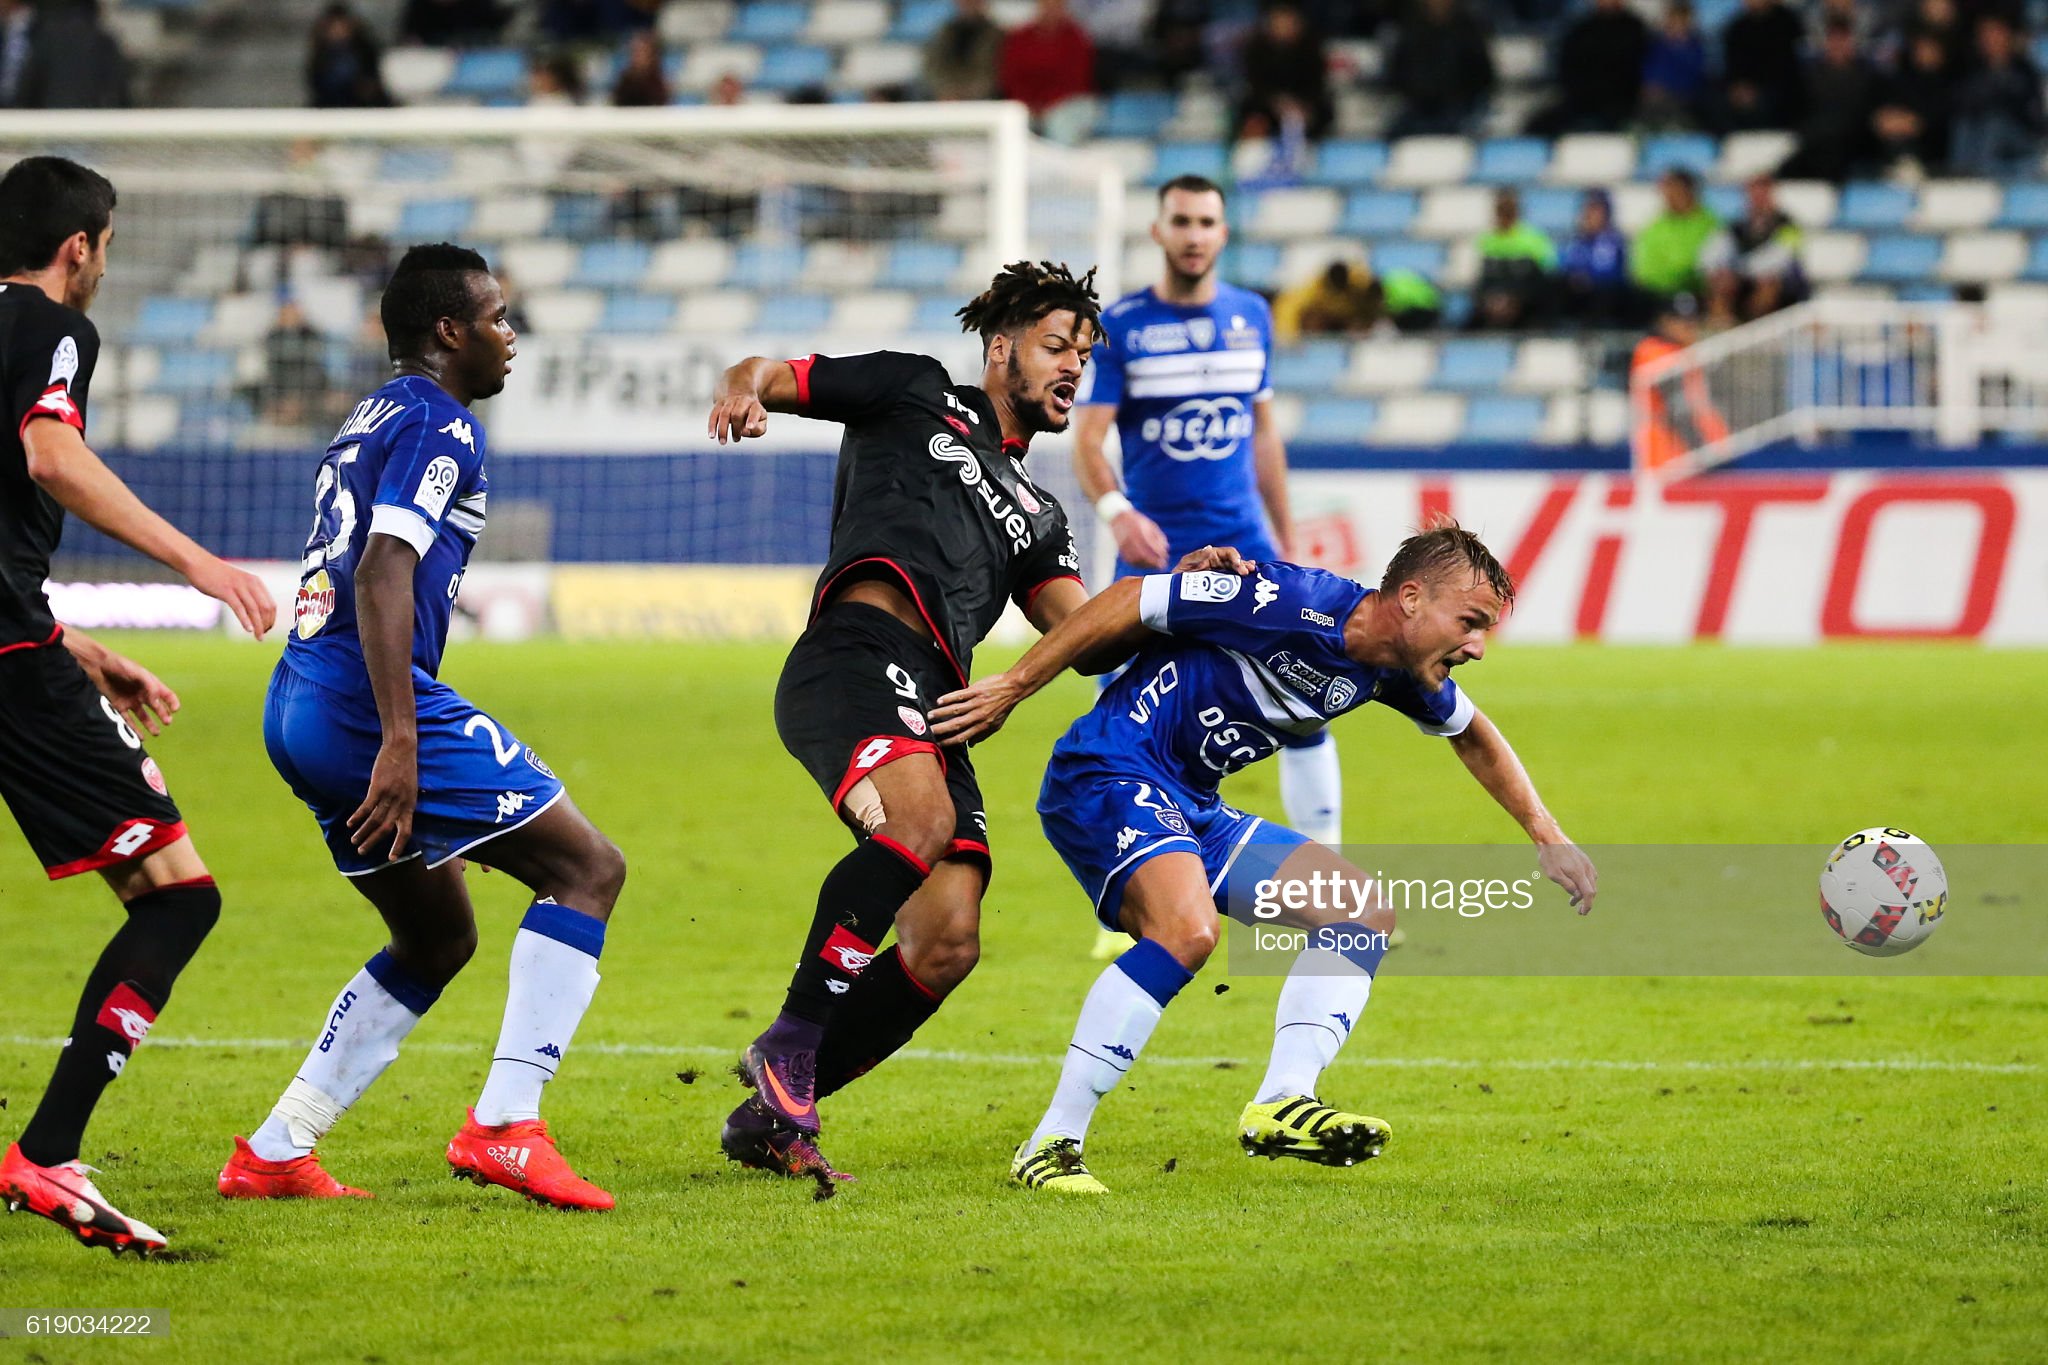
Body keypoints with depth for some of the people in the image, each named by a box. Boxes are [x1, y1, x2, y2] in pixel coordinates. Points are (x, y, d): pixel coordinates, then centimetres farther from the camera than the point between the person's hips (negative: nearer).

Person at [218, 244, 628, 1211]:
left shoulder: (369, 422, 23)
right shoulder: (439, 424, -8)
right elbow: (381, 575, -20)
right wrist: (401, 743, -26)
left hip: (296, 714, 10)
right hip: (368, 704, -10)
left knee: (439, 938, 20)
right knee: (587, 868, -5)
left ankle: (273, 1153, 13)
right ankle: (503, 1125, -16)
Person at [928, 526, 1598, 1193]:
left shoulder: (1396, 671, 6)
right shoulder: (1300, 603, -21)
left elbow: (1473, 735, 29)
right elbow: (1131, 600, -17)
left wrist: (1547, 836, 25)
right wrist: (1013, 686, -15)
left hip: (1196, 811, 10)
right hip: (1105, 778, -10)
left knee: (1368, 911, 4)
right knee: (1187, 929, -34)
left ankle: (1282, 1103, -8)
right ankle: (1050, 1145, -28)